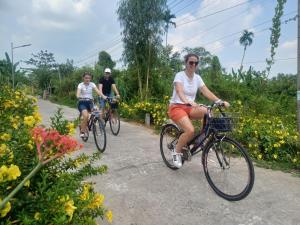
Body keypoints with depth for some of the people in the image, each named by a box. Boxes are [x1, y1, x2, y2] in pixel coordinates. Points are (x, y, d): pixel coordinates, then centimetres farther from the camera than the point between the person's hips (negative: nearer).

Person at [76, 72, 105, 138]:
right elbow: (78, 94, -20)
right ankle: (82, 131, -7)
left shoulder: (92, 84, 2)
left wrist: (104, 96, -29)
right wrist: (79, 97, -43)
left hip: (90, 102, 4)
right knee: (86, 116, -28)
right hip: (82, 103, -4)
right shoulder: (80, 85, -5)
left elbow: (98, 91, -12)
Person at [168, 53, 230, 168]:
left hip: (190, 108, 5)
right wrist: (188, 102, -48)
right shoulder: (179, 75, -10)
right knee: (190, 130, -28)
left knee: (207, 111, -26)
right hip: (176, 107, -5)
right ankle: (176, 151, -2)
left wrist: (220, 101, -20)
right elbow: (179, 92, -28)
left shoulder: (197, 77, 7)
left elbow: (207, 92, -4)